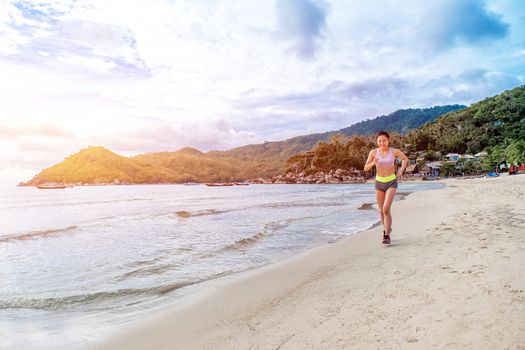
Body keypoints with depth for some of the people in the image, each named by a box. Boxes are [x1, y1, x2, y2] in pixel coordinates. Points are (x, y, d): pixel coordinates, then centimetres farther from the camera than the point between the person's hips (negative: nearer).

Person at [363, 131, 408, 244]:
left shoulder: (394, 151, -7)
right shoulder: (373, 152, -4)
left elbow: (405, 159, 13)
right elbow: (366, 168, -4)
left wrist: (401, 170, -2)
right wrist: (373, 163, -23)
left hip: (391, 182, -3)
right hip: (379, 183, 3)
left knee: (386, 209, -17)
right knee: (382, 211, 12)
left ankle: (387, 235, -10)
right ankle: (387, 229, 37)